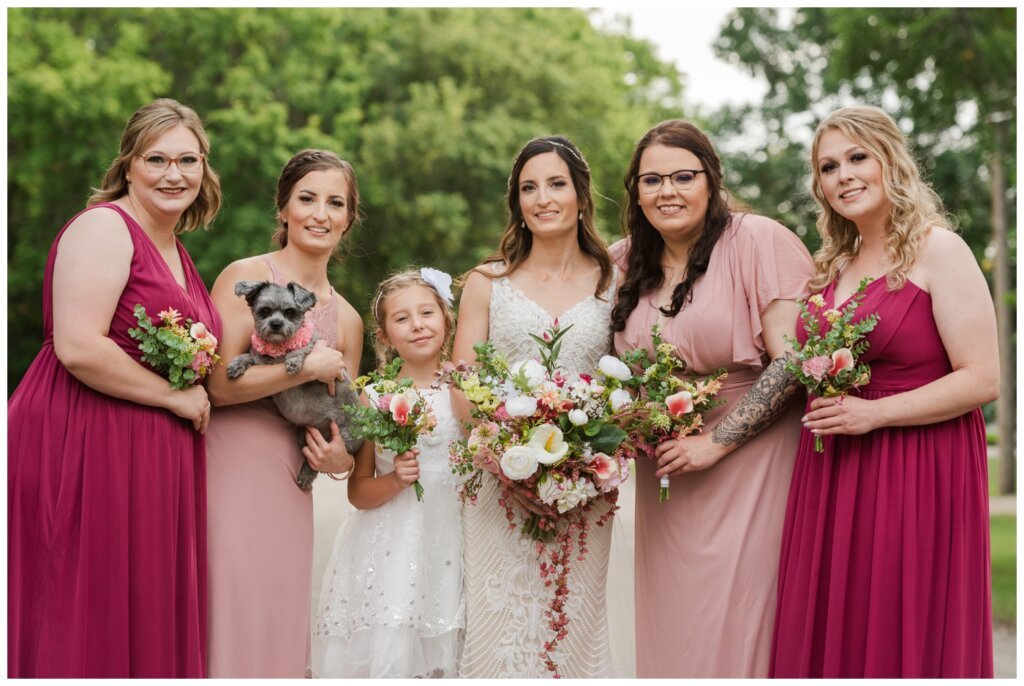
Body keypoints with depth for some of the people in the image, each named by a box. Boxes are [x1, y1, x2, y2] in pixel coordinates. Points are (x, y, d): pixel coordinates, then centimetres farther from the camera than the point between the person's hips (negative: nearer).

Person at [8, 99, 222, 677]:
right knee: (84, 626, -3)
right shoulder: (104, 228, -10)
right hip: (84, 449, -9)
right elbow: (78, 348, -22)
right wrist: (176, 396, -13)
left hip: (154, 456, 9)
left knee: (147, 619, 11)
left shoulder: (177, 252, 17)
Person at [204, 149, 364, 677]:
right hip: (231, 472, -5)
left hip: (288, 490, 5)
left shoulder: (347, 320, 14)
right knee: (229, 622, -6)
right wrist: (310, 367, -9)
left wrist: (341, 457, -1)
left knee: (277, 630, 7)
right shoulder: (245, 278, -2)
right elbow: (221, 384, -12)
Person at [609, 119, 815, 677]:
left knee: (737, 630, -4)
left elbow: (793, 360, -15)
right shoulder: (626, 263, 10)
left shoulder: (758, 241, -9)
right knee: (671, 629, 10)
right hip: (663, 476, 6)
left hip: (750, 463, -5)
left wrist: (715, 442, -16)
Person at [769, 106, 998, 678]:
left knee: (905, 639, -1)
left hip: (918, 473, -6)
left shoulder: (938, 250, -7)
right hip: (831, 473, 7)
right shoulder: (834, 265, 14)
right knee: (833, 635, 8)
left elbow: (983, 380, -14)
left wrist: (873, 413, -17)